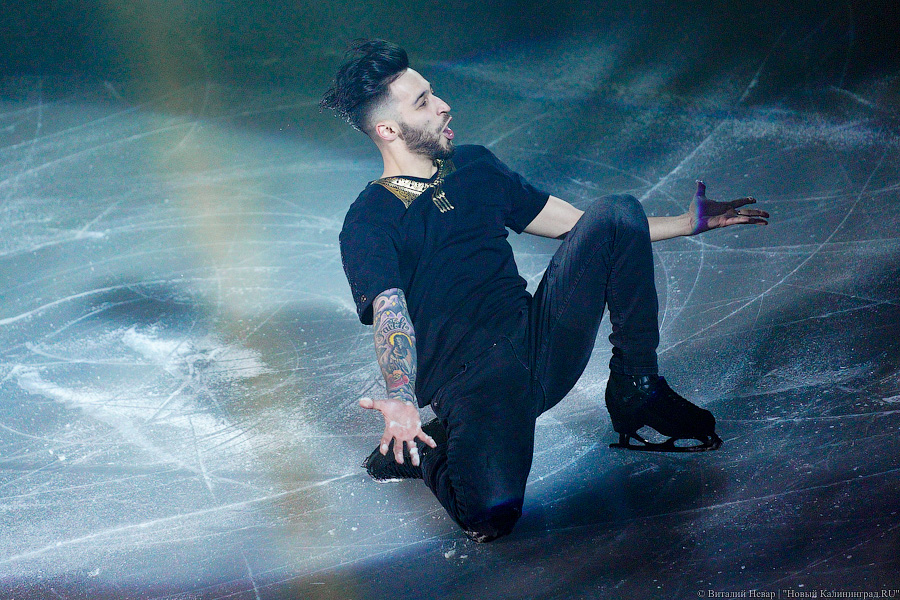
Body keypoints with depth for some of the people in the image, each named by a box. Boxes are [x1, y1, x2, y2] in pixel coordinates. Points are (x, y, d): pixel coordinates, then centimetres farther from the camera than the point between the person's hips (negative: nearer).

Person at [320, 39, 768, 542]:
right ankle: (426, 449, 4)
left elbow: (575, 224, 23)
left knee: (615, 213, -11)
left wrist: (688, 223, 20)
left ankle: (637, 390, -1)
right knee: (491, 513, -34)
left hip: (542, 343, 6)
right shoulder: (369, 224, -4)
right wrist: (401, 399, -41)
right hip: (472, 376, -6)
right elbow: (390, 316, -20)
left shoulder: (475, 166, 17)